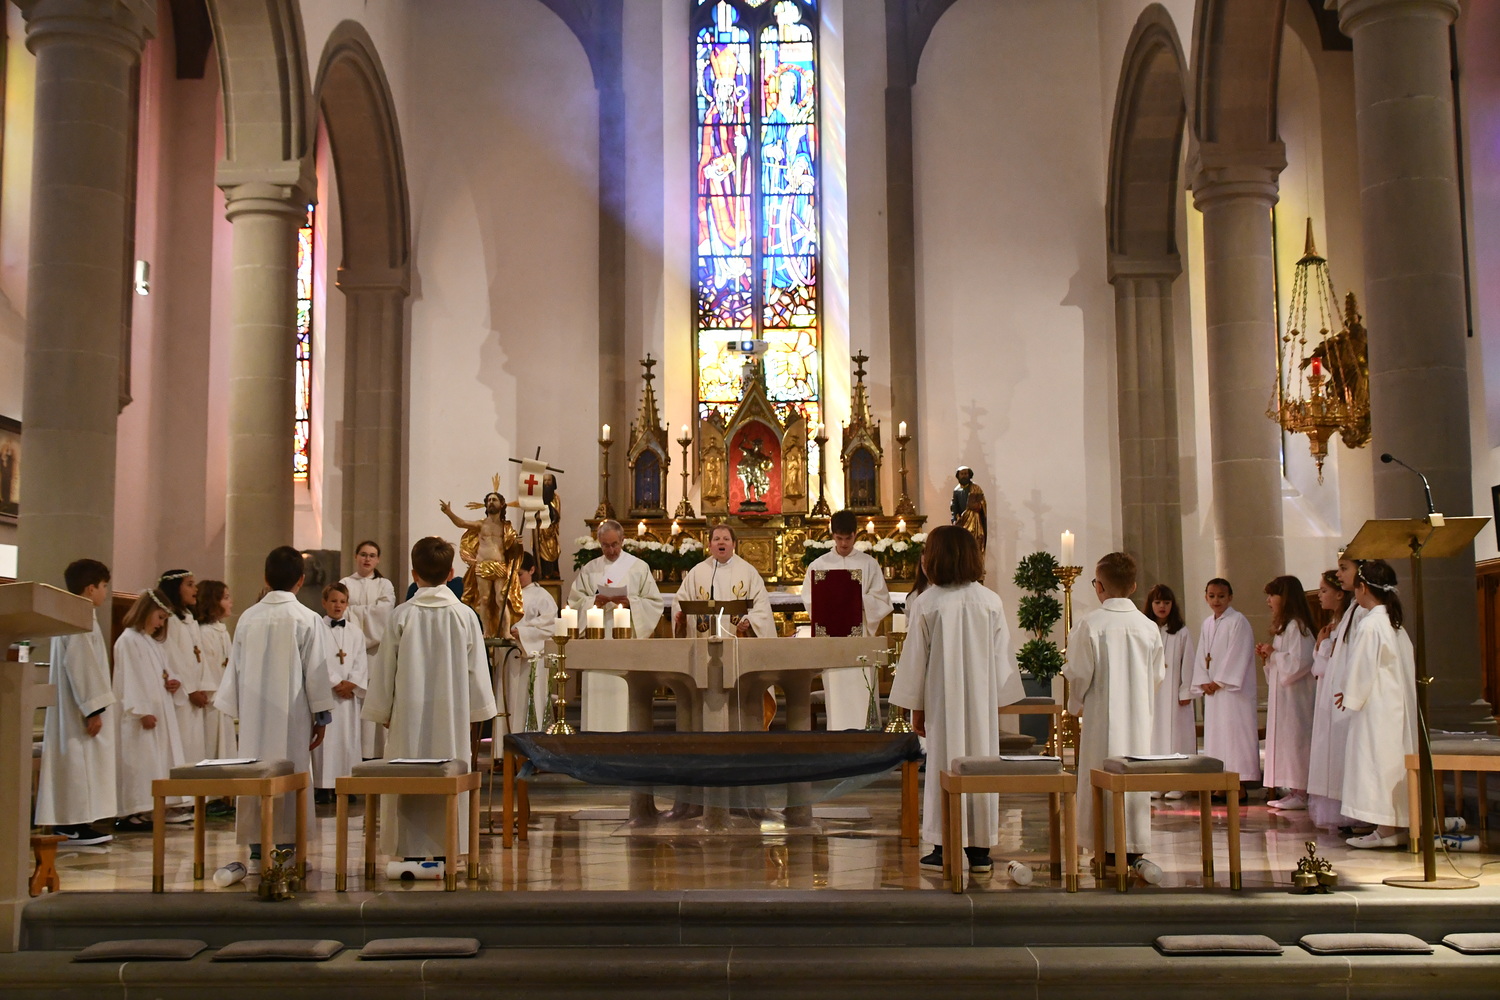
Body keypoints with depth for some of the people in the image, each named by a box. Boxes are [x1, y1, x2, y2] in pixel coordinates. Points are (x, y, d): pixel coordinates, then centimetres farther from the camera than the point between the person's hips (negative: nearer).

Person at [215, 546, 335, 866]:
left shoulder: (248, 618, 3)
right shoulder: (307, 620, -7)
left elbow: (235, 669, 9)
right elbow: (316, 673, -6)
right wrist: (321, 717, 2)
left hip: (253, 715, 3)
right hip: (291, 716, -3)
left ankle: (257, 852, 10)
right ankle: (285, 848, 2)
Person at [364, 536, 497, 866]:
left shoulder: (402, 615, -4)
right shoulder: (464, 616, -3)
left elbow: (386, 667, 0)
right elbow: (475, 669, 2)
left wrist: (383, 711, 11)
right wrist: (475, 711, 12)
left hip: (409, 715, 0)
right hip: (451, 716, 1)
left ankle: (410, 855, 7)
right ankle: (444, 855, 7)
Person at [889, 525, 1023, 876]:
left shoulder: (926, 605, -8)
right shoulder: (991, 602, -1)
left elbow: (915, 661, -4)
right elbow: (1002, 657, 4)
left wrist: (916, 707, 5)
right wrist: (998, 700, 13)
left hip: (942, 701, -2)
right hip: (982, 701, 2)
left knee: (945, 767, 4)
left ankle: (944, 848, 7)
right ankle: (980, 850, 11)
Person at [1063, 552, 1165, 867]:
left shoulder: (1091, 624, -11)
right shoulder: (1149, 626, 1)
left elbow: (1079, 673, -8)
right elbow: (1158, 675, 8)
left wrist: (1075, 704, 10)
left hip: (1102, 715, -4)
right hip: (1140, 716, 4)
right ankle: (1135, 846, 15)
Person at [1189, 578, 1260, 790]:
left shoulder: (1238, 621, -7)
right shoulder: (1207, 624, 15)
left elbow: (1238, 655, -13)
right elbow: (1201, 656, 13)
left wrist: (1220, 682, -13)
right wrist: (1204, 682, -1)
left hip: (1233, 688, -7)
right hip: (1212, 689, 7)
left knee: (1235, 731, -8)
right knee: (1214, 732, 7)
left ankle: (1240, 786, -4)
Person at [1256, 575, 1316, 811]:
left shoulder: (1296, 626, -14)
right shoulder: (1283, 626, 18)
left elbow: (1299, 662, -24)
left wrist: (1273, 653, -14)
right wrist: (1267, 656, 6)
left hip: (1295, 694, -10)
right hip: (1281, 693, 10)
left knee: (1295, 737, -7)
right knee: (1284, 739, 9)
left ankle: (1301, 793, -4)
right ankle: (1293, 791, 12)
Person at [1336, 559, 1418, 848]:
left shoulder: (1369, 625, -16)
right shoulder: (1396, 624, 11)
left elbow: (1361, 670, -15)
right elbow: (1408, 665, 16)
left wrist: (1350, 697, 1)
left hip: (1376, 707, -9)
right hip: (1399, 704, 9)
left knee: (1377, 761, -5)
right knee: (1395, 761, 11)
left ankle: (1385, 830, -4)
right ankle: (1399, 825, 15)